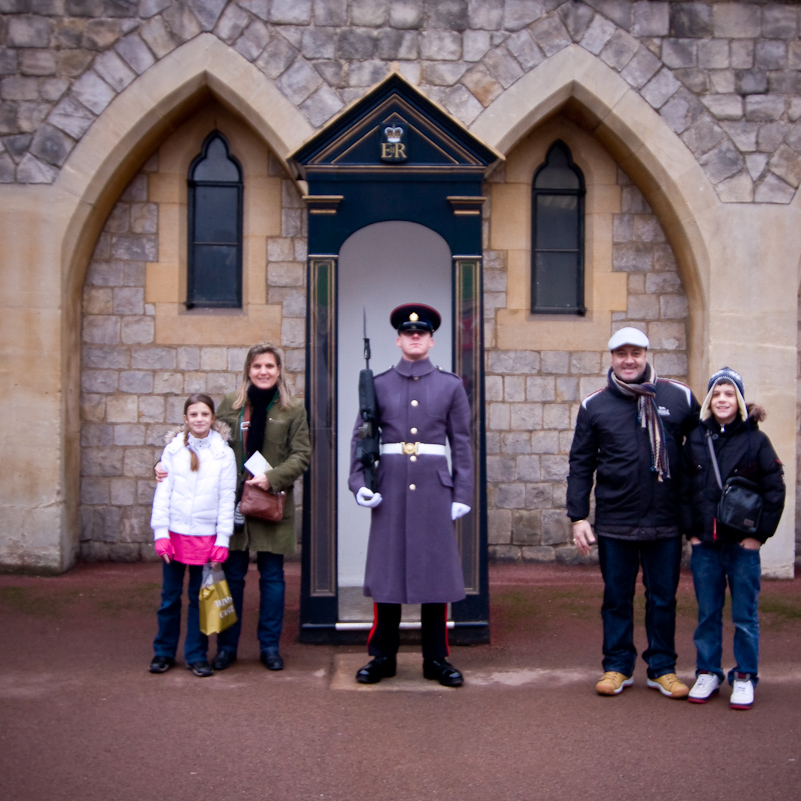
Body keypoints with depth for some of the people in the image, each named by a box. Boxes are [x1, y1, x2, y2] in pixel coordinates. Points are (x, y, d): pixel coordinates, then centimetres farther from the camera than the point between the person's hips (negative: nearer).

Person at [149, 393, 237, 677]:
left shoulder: (224, 454, 1)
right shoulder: (173, 450, 3)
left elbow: (227, 499, 1)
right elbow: (162, 492, 2)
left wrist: (223, 540, -3)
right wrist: (161, 532, -5)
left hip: (206, 535, 0)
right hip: (174, 533, 1)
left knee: (199, 598, 6)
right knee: (170, 596, 8)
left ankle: (197, 655, 17)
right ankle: (164, 652, 22)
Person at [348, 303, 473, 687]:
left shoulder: (450, 385, 6)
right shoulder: (379, 385, 6)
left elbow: (462, 444, 6)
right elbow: (360, 438, 8)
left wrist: (462, 494, 0)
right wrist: (358, 483, -5)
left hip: (434, 488, 0)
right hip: (390, 487, 0)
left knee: (436, 570, 3)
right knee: (385, 570, 3)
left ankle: (436, 659, 15)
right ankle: (382, 656, 16)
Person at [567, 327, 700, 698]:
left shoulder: (679, 397, 2)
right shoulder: (594, 405, 2)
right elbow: (581, 464, 5)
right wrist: (578, 517, -2)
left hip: (666, 522, 0)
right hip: (614, 524, 0)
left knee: (663, 598, 10)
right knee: (617, 598, 9)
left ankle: (662, 668, 24)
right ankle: (617, 666, 23)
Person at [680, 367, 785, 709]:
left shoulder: (756, 440, -3)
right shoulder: (696, 440, 5)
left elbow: (775, 490, -3)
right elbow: (684, 488, 9)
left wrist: (760, 534, -6)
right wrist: (691, 530, 3)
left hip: (743, 543, -2)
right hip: (705, 543, 3)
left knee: (744, 615, 5)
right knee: (707, 614, 11)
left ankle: (745, 677, 18)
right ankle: (707, 674, 23)